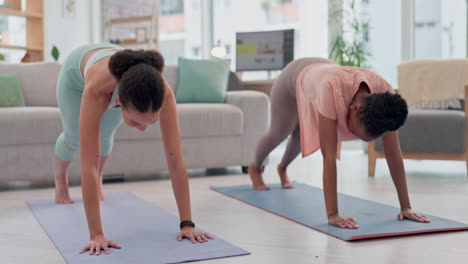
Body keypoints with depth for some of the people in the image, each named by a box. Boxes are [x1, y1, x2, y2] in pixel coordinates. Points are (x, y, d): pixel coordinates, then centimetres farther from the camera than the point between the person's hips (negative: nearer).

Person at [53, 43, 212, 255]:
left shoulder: (163, 93, -45)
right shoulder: (97, 90, -52)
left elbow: (176, 160, -42)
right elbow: (89, 165, -52)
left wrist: (187, 223, -42)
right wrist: (96, 234, -52)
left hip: (123, 80, 2)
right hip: (78, 69, -2)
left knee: (104, 136, 16)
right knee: (74, 137, 14)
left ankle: (98, 181, 49)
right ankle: (60, 178, 48)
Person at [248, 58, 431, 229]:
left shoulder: (385, 92, -38)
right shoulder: (332, 90, -53)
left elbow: (393, 152, -33)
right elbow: (329, 156, -53)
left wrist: (406, 207, -32)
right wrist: (332, 214, -52)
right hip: (295, 78, -4)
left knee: (300, 135, 26)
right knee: (279, 133, 20)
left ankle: (282, 168, 60)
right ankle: (255, 168, 53)